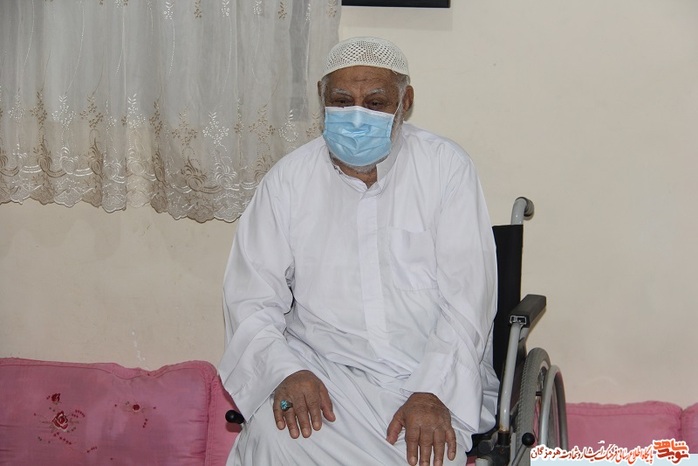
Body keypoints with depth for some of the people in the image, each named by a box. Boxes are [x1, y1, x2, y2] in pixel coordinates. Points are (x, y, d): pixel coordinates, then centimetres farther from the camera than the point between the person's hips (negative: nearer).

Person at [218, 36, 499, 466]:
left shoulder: (446, 167, 0)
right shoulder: (288, 180, 4)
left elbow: (467, 297, -6)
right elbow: (252, 298, 1)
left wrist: (434, 393, -19)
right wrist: (286, 372, -18)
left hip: (433, 376, 0)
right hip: (321, 368, 1)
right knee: (274, 429, -29)